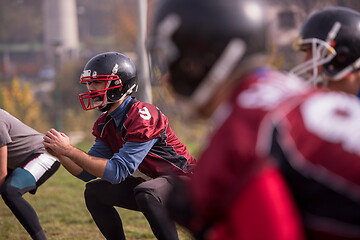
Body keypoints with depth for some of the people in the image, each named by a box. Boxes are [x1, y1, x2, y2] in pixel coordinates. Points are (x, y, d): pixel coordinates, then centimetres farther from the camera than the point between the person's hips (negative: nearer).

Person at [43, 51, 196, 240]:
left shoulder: (142, 117, -26)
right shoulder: (105, 124, 1)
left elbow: (117, 172, -29)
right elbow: (87, 173, 5)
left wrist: (69, 150, -29)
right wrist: (60, 154, -13)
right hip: (149, 183, 9)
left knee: (145, 192, -36)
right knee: (94, 192, 4)